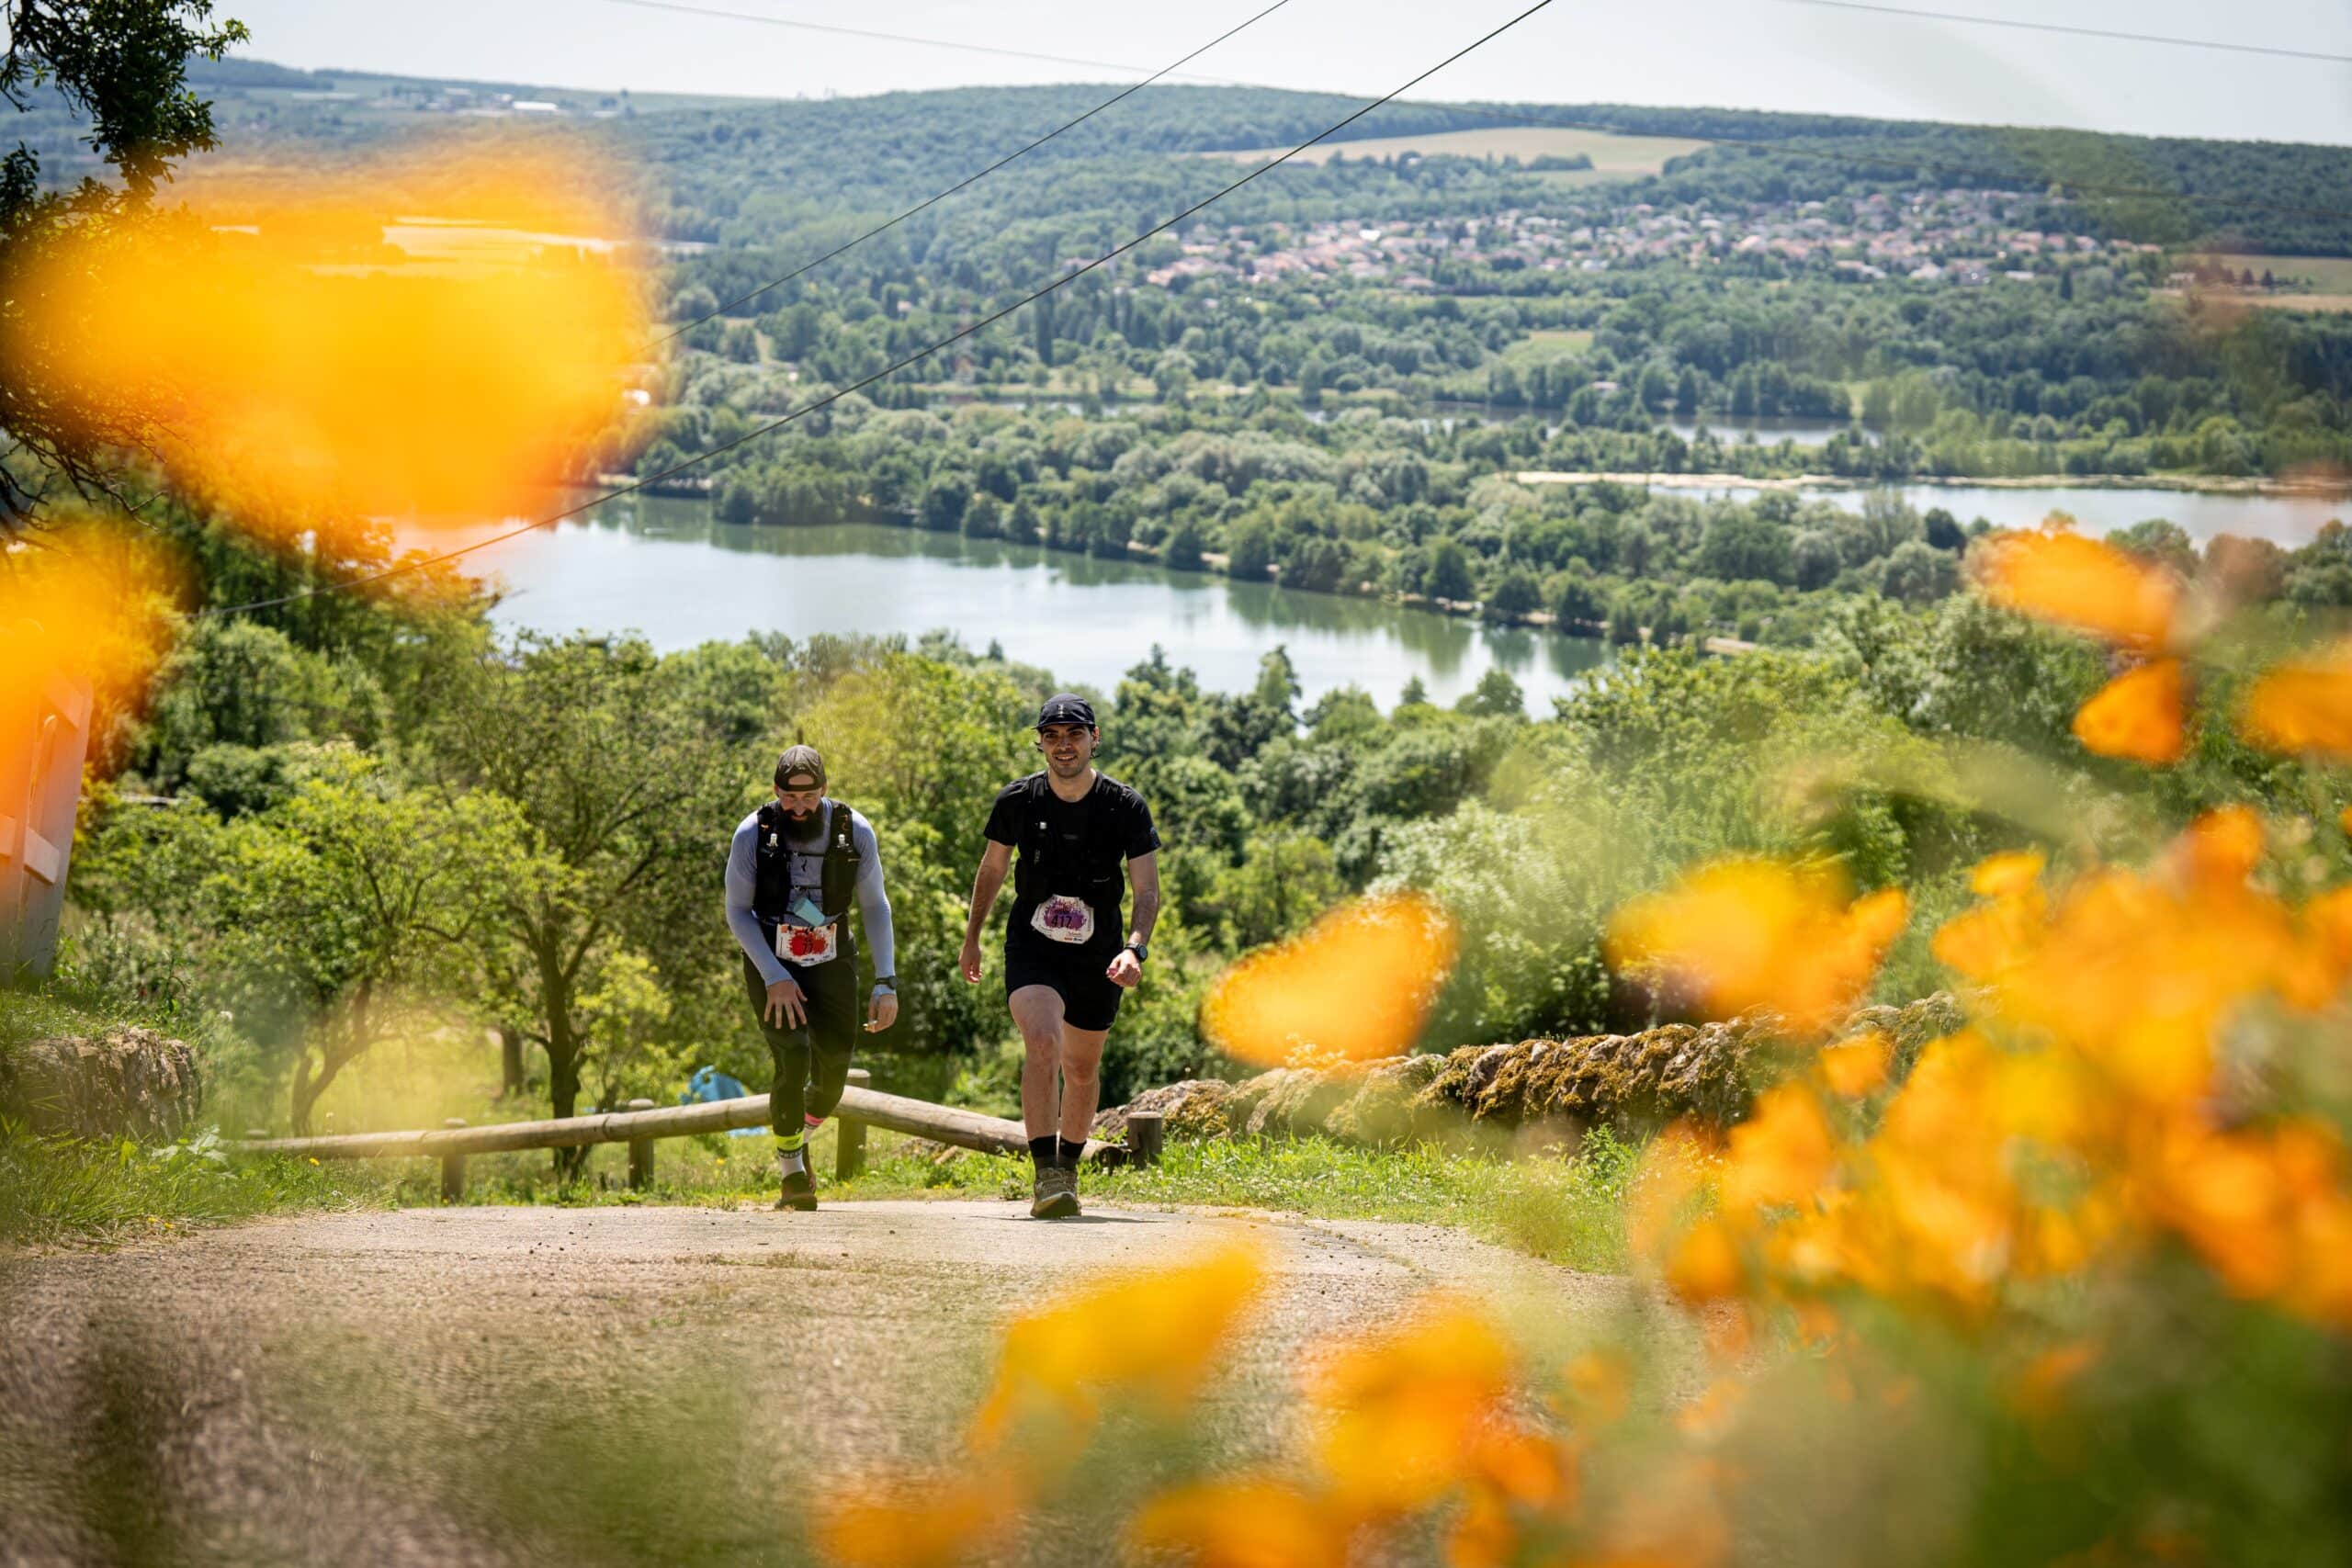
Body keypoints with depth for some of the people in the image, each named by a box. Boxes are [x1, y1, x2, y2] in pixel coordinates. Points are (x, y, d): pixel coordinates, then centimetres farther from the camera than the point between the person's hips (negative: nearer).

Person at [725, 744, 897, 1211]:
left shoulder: (855, 831, -12)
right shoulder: (753, 833, -16)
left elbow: (875, 907, -1)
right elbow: (737, 911, -8)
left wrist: (887, 982, -7)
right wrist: (775, 978, -17)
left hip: (832, 964, 2)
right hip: (771, 965, -2)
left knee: (833, 1071, -4)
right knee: (793, 1058, -20)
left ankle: (800, 1139, 29)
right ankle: (791, 1171, -2)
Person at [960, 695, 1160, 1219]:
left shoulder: (1126, 806, -10)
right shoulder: (1018, 800, -7)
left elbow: (1148, 889, -11)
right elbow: (992, 867, 10)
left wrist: (1135, 949, -27)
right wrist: (972, 936, 16)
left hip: (1097, 957, 1)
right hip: (1032, 945, -1)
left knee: (1081, 1069, 12)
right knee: (1041, 1042, -24)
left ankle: (1069, 1168, 34)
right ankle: (1047, 1175, -24)